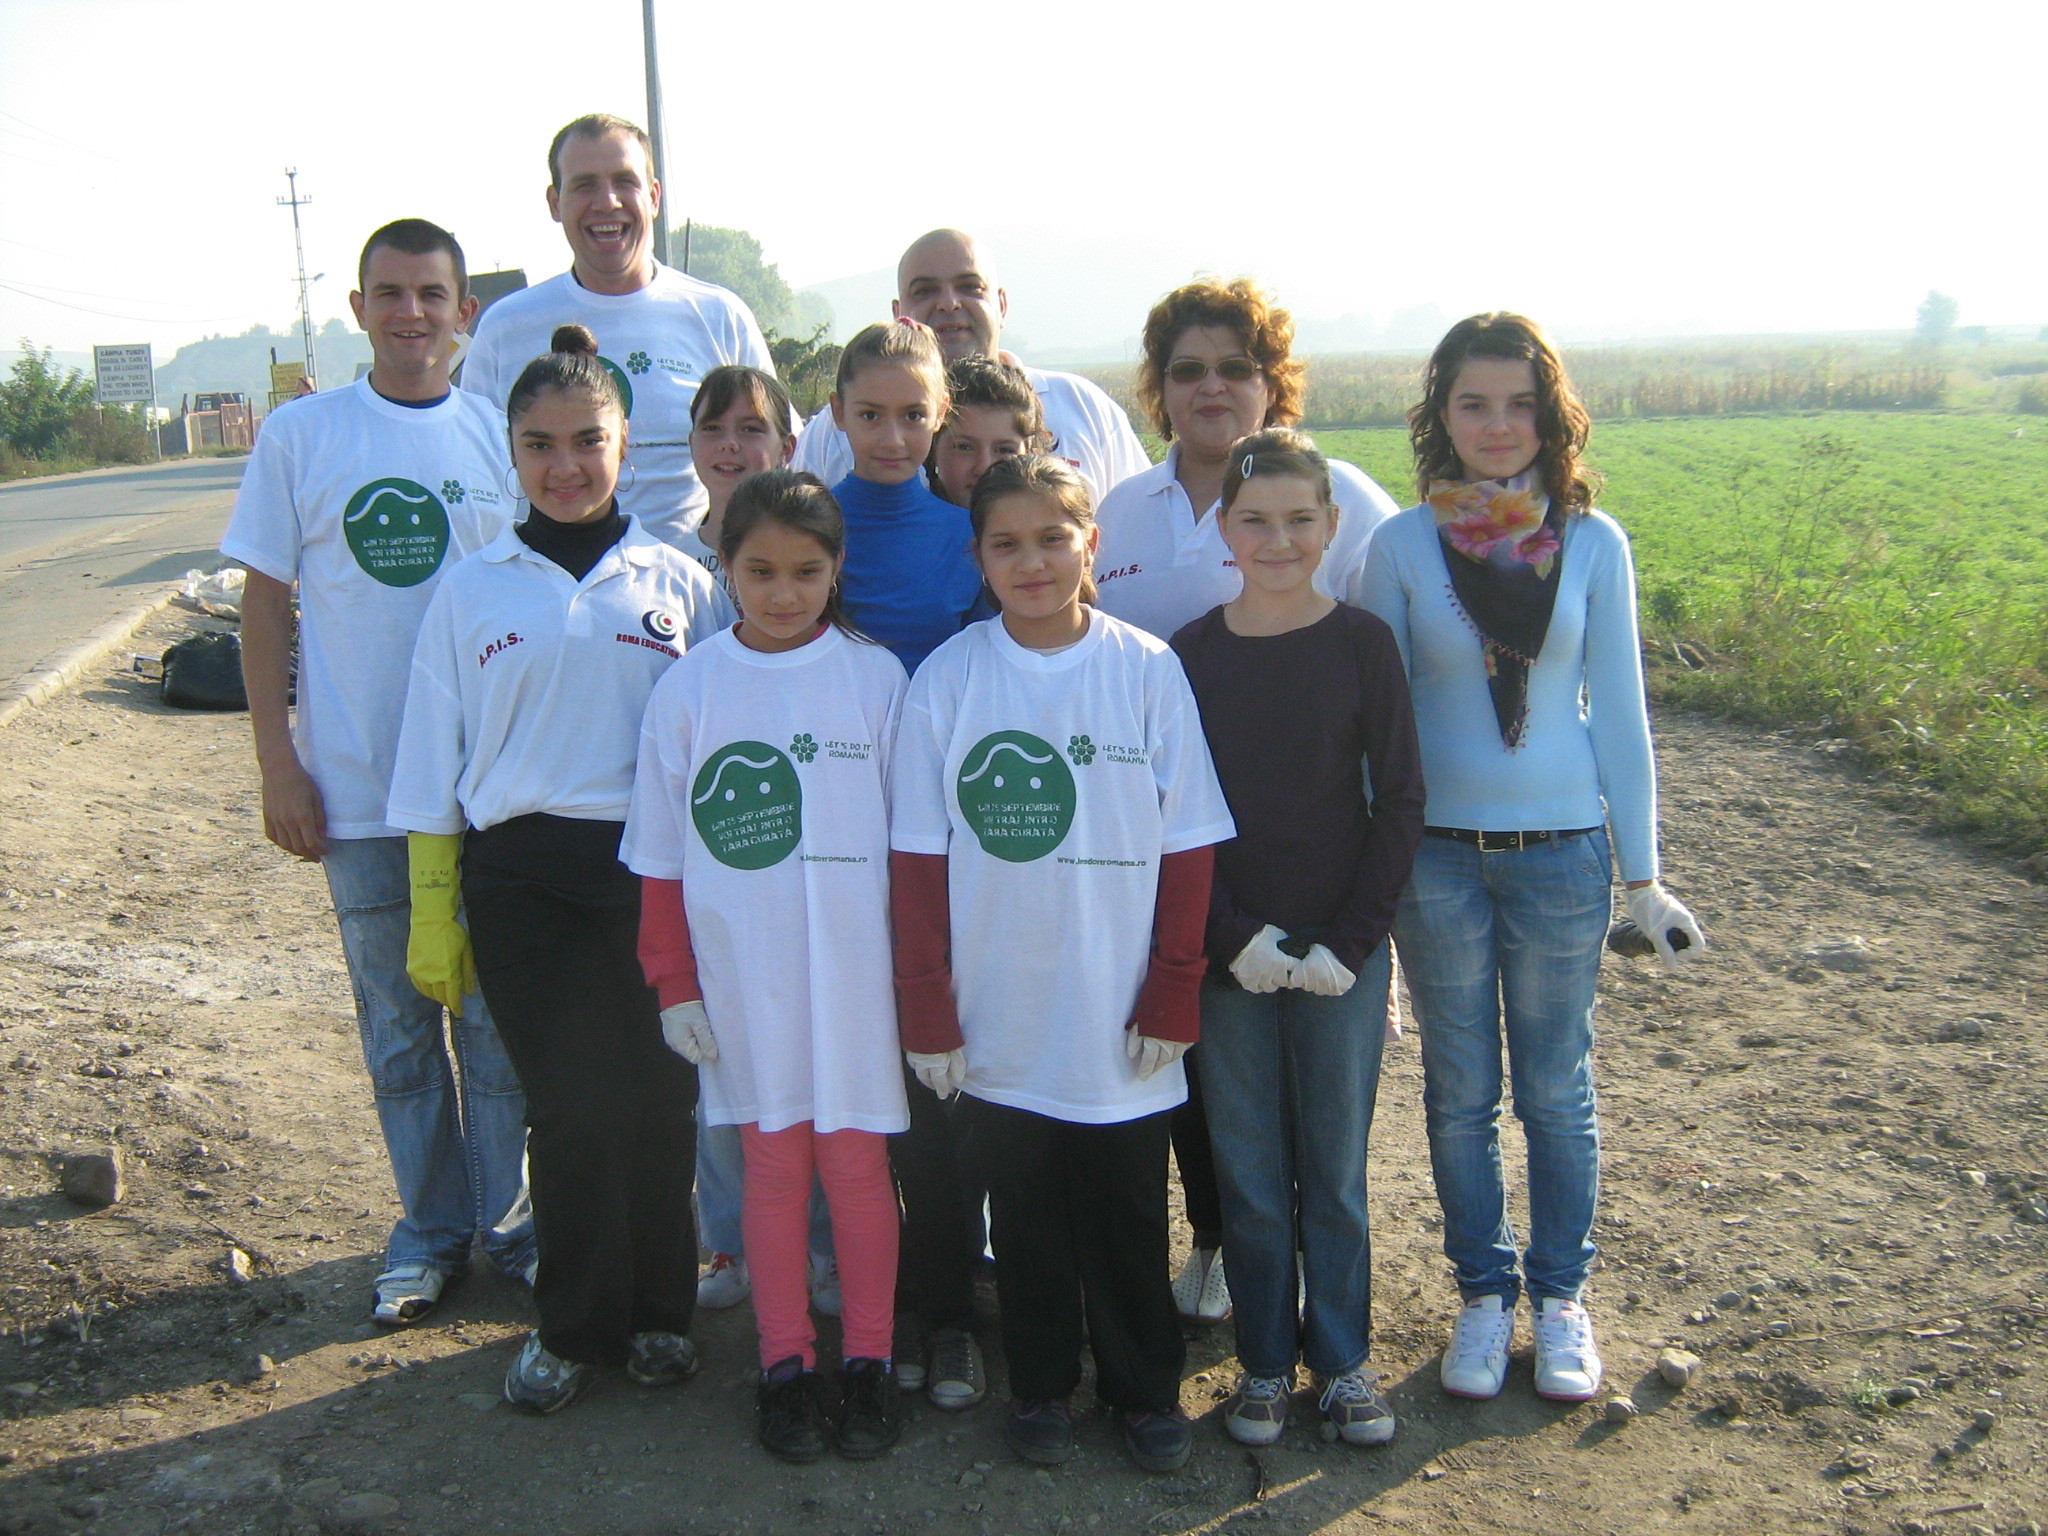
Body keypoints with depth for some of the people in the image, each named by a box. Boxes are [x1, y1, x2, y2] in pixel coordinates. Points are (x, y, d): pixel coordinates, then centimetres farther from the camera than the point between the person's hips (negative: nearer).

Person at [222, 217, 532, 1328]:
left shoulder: (502, 437, 1)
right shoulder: (298, 436, 0)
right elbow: (266, 606, 3)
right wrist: (278, 764, -3)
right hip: (358, 788, 0)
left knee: (498, 1017, 8)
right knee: (398, 1022, 11)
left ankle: (508, 1217, 24)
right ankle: (429, 1227, 26)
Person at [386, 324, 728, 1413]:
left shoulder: (678, 584, 5)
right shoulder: (472, 592, 6)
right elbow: (433, 766, 9)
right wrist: (434, 907, 5)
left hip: (649, 872, 0)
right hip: (520, 881, 0)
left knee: (653, 1098, 3)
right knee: (569, 1105, 1)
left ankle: (656, 1310, 23)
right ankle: (573, 1324, 19)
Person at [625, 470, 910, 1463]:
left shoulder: (874, 676, -2)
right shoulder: (689, 690, 0)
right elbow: (662, 856, 4)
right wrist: (673, 983, 3)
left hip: (855, 965, -1)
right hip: (743, 970, 1)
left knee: (857, 1158, 6)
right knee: (772, 1159, 9)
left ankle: (868, 1358, 23)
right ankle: (786, 1363, 24)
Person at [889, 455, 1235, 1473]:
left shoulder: (1149, 671, -6)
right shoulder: (946, 679, -4)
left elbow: (1187, 849, -2)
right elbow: (918, 863, -2)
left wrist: (1171, 998, -4)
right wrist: (928, 1011, -4)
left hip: (1119, 1025, -1)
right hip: (1000, 1026, 1)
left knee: (1127, 1214, 12)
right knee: (1025, 1215, 15)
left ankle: (1145, 1386, 32)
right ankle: (1040, 1385, 34)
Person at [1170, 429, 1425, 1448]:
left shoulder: (1362, 644, -4)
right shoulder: (1190, 656, -2)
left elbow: (1399, 802, -3)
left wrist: (1350, 941, -9)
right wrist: (1234, 938, -10)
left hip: (1340, 952, -1)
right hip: (1229, 957, 1)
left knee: (1335, 1170, 9)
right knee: (1249, 1172, 9)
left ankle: (1342, 1360, 26)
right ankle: (1265, 1362, 25)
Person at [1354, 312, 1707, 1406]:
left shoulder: (1593, 543, -2)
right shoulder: (1402, 546, -3)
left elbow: (1618, 710, 2)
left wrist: (1642, 875, 1)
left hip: (1562, 852, 0)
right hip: (1438, 854, 0)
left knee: (1556, 1090, 11)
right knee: (1460, 1091, 11)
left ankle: (1560, 1295, 29)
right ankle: (1483, 1293, 28)